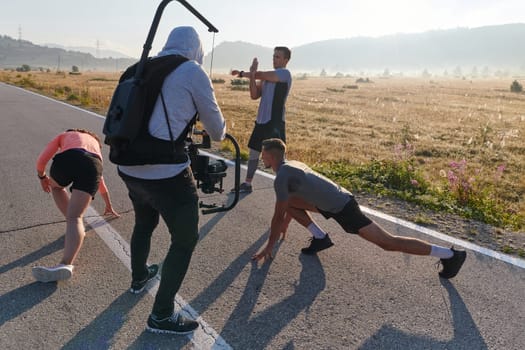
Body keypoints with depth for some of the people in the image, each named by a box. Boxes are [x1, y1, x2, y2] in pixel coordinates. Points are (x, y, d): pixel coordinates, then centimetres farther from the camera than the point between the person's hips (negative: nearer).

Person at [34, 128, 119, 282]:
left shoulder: (63, 135, 38)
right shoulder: (94, 142, 46)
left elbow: (41, 160, 21)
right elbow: (100, 181, 54)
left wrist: (42, 177, 43)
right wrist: (109, 206, 64)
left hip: (66, 160, -1)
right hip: (92, 164, 2)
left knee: (56, 186, 34)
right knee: (74, 217, -7)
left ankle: (75, 227, 24)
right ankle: (66, 264, -28)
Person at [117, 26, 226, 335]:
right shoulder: (193, 71, -7)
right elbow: (216, 128, 1)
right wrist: (220, 133, 24)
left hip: (129, 168, 8)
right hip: (166, 173, -7)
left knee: (145, 223, 30)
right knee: (186, 239, 9)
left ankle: (139, 277, 53)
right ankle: (162, 315, 18)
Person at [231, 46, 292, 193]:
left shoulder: (285, 73, -7)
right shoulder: (268, 76, 16)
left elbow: (260, 75, -13)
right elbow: (254, 95, 5)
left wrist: (243, 73, 4)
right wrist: (251, 75, -8)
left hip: (275, 122, -8)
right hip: (261, 120, 8)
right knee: (253, 152, 13)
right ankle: (247, 184, 25)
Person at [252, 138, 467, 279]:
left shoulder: (281, 177, -15)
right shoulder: (291, 165, 15)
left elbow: (278, 216, -14)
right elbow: (288, 205, 31)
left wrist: (269, 246, -2)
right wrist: (285, 225, 41)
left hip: (341, 207, -10)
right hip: (337, 200, 10)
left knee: (388, 243, -5)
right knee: (289, 201, 15)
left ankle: (450, 255, 3)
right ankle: (320, 238, 17)